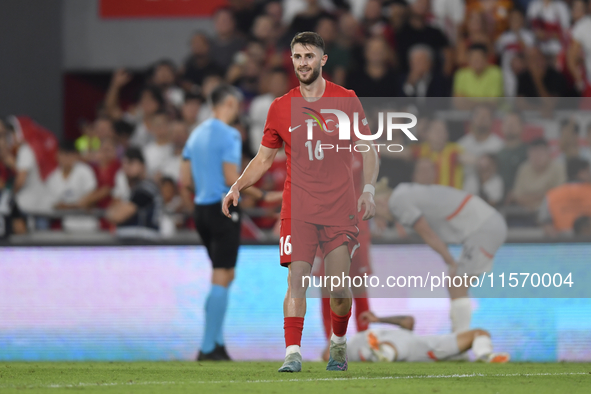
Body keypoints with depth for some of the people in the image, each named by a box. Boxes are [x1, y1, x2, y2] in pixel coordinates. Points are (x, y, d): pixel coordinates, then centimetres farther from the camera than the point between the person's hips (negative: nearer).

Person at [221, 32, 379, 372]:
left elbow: (368, 150, 6)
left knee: (340, 287, -1)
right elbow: (264, 158, 16)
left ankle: (339, 343, 24)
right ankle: (293, 353, -15)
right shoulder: (281, 108, 7)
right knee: (297, 280, -12)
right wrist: (238, 187, 1)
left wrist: (368, 190, -8)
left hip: (340, 209, -1)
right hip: (298, 209, 1)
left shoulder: (346, 100, 3)